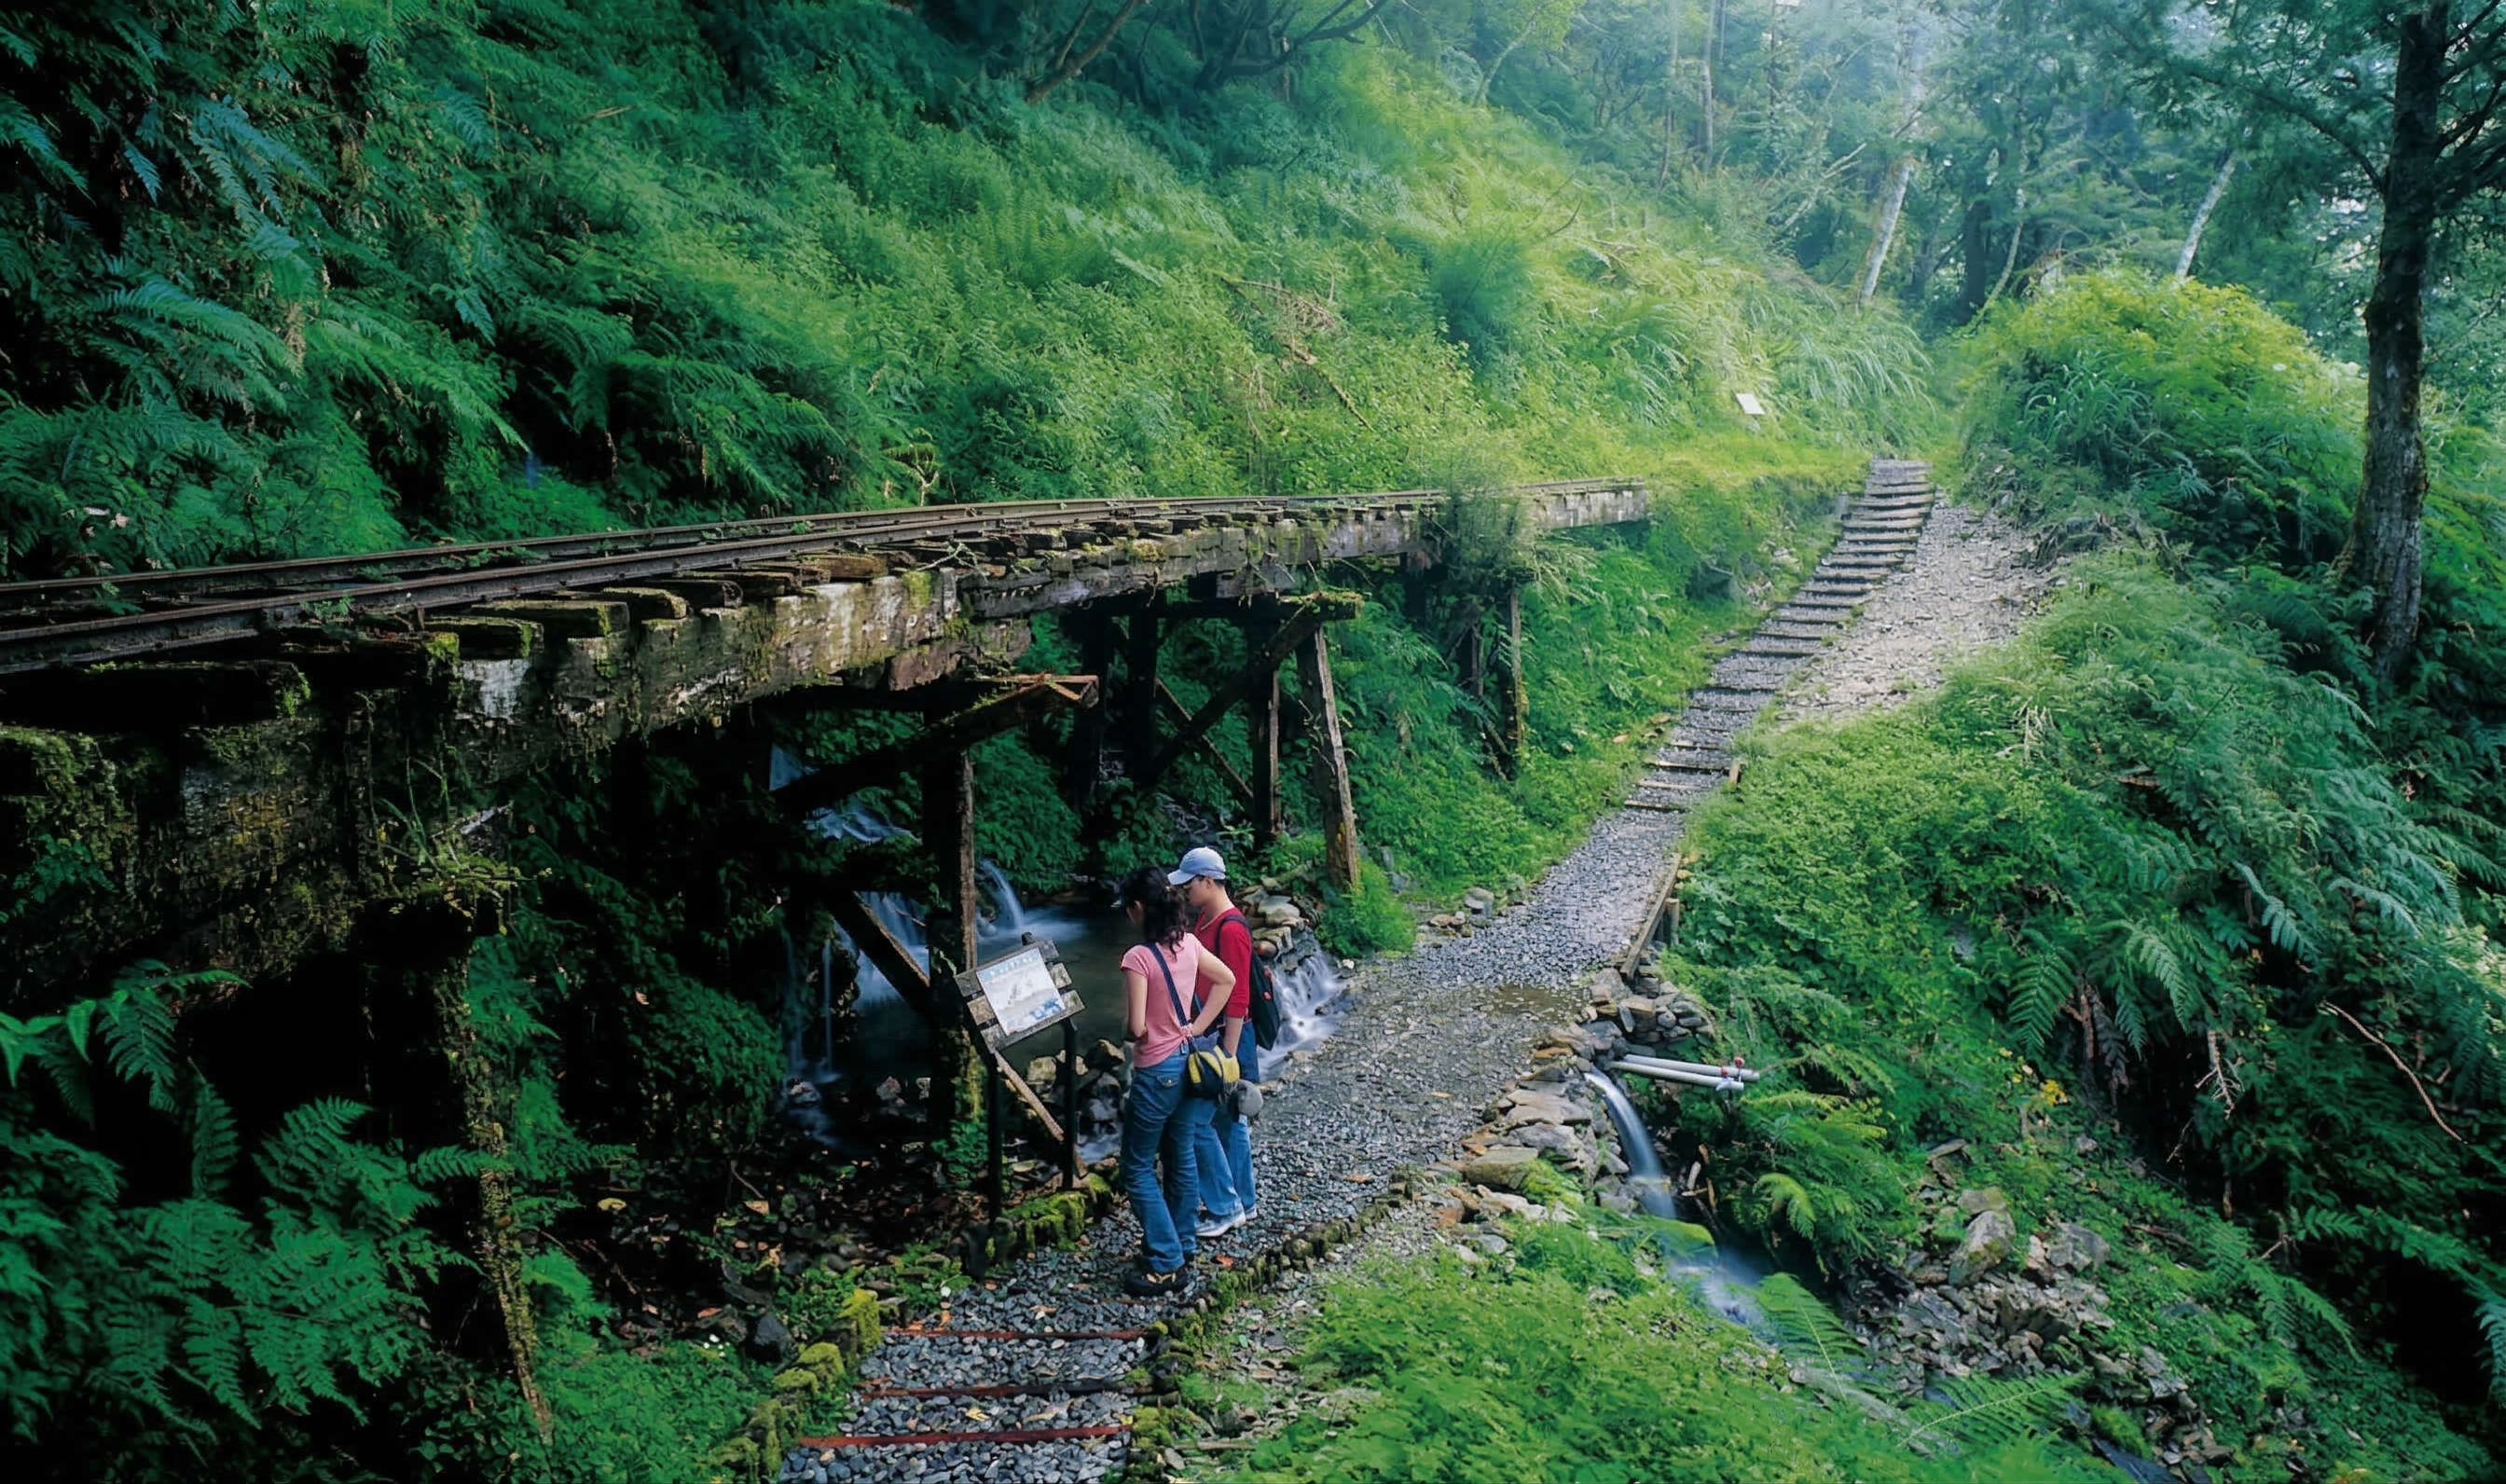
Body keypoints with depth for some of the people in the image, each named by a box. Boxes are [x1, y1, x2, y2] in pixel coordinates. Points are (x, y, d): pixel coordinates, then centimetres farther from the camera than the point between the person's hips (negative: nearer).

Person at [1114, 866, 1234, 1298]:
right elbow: (1226, 979, 12)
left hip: (1156, 1071, -8)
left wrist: (1131, 1030, 0)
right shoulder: (1188, 944, -1)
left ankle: (1165, 1265, 3)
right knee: (1180, 1158, 19)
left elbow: (1136, 1028, -23)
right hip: (1187, 1062, 8)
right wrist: (1197, 1026, 9)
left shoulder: (1139, 957, -23)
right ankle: (1180, 1242, 31)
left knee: (1138, 1168, 4)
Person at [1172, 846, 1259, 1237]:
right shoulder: (1203, 920, 9)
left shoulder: (1231, 929, -21)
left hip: (1227, 1036, -10)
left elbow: (1237, 999, -22)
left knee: (1197, 1123, -6)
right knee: (1228, 1119, 16)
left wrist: (1229, 1056, -21)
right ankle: (1242, 1201, 27)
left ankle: (1225, 1208, 5)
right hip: (1206, 1033, 10)